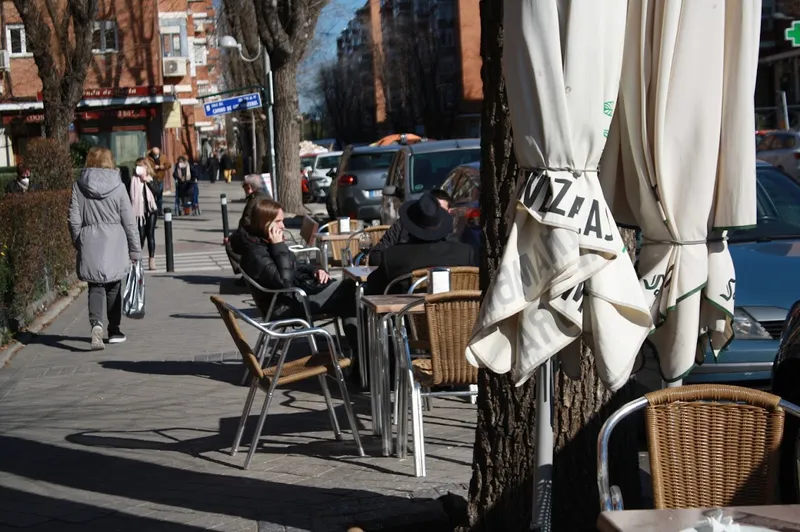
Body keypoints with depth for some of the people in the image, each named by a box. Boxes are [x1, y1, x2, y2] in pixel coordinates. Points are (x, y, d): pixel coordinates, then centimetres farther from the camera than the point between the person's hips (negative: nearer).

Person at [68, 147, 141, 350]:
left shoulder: (79, 186, -1)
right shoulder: (117, 186, -4)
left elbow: (74, 220, 0)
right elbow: (129, 221, -2)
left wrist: (78, 243, 14)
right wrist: (135, 249, 4)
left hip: (89, 242, 0)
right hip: (115, 242, 0)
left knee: (95, 287, 2)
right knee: (113, 287, 13)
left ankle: (96, 323, -22)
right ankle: (114, 330, 20)